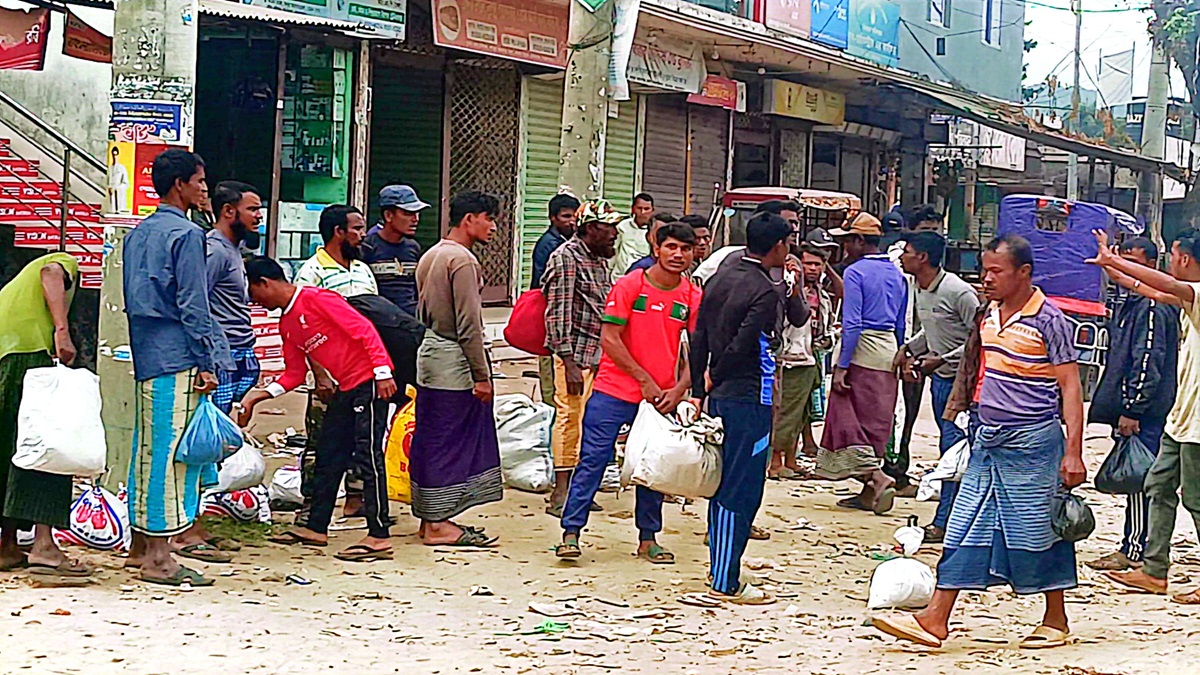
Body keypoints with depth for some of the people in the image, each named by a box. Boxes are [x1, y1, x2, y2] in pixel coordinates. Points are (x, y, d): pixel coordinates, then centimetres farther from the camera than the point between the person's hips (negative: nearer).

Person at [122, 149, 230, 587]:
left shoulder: (138, 234, 16)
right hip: (177, 361, -9)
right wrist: (207, 364, -11)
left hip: (145, 357, 9)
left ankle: (140, 545, 18)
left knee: (148, 448, 13)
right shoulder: (186, 234, -10)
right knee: (171, 451, -7)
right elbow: (193, 306, -14)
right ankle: (158, 558, -6)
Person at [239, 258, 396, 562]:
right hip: (345, 388, 10)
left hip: (369, 382, -10)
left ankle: (379, 538, -9)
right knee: (328, 455, 14)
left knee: (368, 455, -10)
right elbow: (295, 373, 17)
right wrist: (262, 394, 5)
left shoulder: (316, 298, -14)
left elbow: (363, 329, -17)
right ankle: (316, 528, 24)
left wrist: (383, 372, -22)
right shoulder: (286, 324, 14)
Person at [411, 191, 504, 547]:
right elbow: (469, 324, -19)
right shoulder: (462, 259, -14)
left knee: (430, 439, 12)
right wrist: (482, 375, -16)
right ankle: (438, 524, -3)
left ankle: (430, 517, 18)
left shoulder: (430, 256, 15)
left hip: (430, 353, 9)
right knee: (449, 441, -5)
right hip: (454, 362, -9)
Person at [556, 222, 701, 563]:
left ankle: (648, 539, 19)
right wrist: (644, 380, -11)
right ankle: (571, 532, 1)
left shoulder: (693, 298, 3)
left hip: (661, 397, 3)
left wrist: (678, 390, -8)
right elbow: (609, 339, -9)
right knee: (593, 459, -4)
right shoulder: (629, 286, -7)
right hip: (614, 391, -3)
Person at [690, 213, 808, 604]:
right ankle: (726, 584, 0)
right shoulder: (766, 291, -15)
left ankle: (721, 572, 23)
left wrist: (699, 391, 12)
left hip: (720, 397, 8)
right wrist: (715, 378, -1)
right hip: (749, 399, -8)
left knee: (723, 487, 16)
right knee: (741, 491, -3)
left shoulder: (719, 280, 10)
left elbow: (699, 340, 10)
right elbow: (741, 346, -18)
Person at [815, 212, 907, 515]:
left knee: (848, 418, -3)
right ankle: (870, 491, 12)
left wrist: (842, 366, -16)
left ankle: (876, 476, -17)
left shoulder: (856, 272, -10)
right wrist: (896, 359, 22)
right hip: (889, 353, 7)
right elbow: (901, 325, 16)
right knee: (876, 422, 10)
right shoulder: (897, 275, 13)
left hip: (861, 348, -7)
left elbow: (852, 323, -16)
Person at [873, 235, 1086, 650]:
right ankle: (935, 620, 4)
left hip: (1032, 443, -7)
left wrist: (1073, 453, -17)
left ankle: (1056, 622, 18)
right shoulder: (990, 313, 9)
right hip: (988, 440, 7)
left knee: (1037, 530, 3)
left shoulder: (1048, 320, -12)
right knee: (965, 527, 4)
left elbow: (1070, 387, -12)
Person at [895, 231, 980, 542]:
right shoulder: (920, 289, 8)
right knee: (949, 446, 11)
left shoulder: (959, 292, -19)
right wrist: (909, 348, 9)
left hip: (961, 377, -9)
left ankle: (944, 522, -5)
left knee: (953, 447, -8)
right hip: (939, 377, 9)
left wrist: (941, 360, -21)